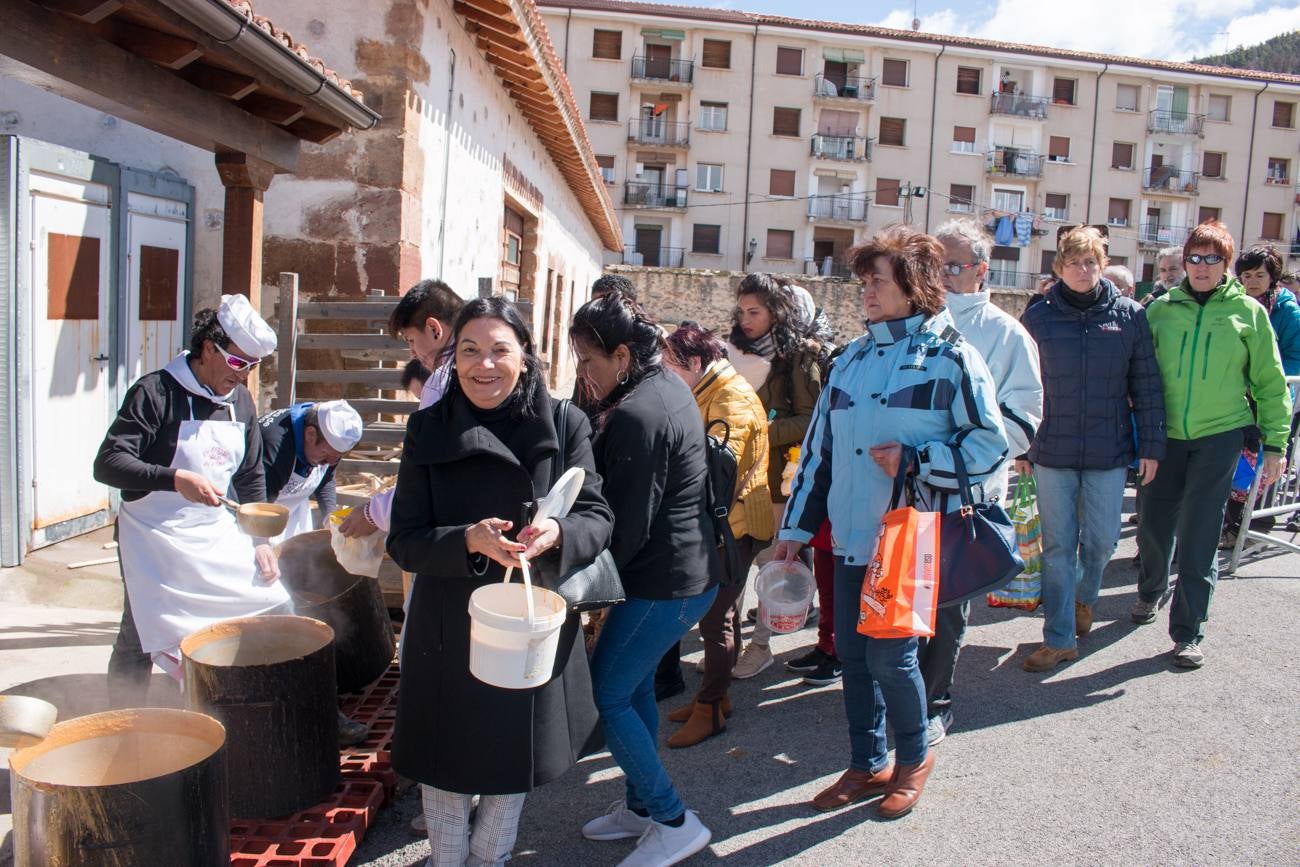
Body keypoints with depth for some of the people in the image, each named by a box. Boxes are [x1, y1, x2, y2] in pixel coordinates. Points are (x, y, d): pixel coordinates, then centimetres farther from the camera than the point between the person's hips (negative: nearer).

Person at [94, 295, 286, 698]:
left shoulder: (240, 401, 6)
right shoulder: (156, 392, -13)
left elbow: (251, 478, 13)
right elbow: (107, 464, -20)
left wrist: (261, 540, 6)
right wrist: (175, 479, -34)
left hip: (220, 535, 6)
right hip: (156, 540, -6)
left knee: (275, 606, 4)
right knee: (139, 643, 2)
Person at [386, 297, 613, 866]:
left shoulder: (564, 423, -8)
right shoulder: (429, 429, -7)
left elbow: (597, 518, -7)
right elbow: (405, 541, -8)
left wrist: (556, 534, -30)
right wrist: (469, 540, -27)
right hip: (449, 629, 0)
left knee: (513, 760, 20)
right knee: (446, 764, 15)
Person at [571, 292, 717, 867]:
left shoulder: (635, 416, -23)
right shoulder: (671, 387, 8)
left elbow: (629, 524, -21)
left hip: (663, 582, -10)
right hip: (693, 569, 10)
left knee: (607, 695, 0)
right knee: (636, 686, 19)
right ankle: (640, 806, 32)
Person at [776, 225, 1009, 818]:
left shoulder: (950, 357, -5)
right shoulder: (851, 360, 13)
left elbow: (990, 445, -7)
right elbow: (819, 448, 14)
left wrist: (915, 460, -17)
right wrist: (796, 526, 13)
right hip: (852, 536, 6)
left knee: (889, 654, -2)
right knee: (852, 653, 10)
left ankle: (913, 758, 25)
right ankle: (867, 765, 29)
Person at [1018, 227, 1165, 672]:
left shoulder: (1128, 315, 2)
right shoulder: (1039, 318, 0)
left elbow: (1146, 385, 5)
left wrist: (1151, 446, 3)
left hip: (1109, 451, 1)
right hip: (1052, 452, -1)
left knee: (1101, 540, 9)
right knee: (1057, 546, 3)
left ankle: (1084, 597, 40)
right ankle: (1059, 638, 12)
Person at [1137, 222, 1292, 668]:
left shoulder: (1247, 312, 2)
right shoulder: (1161, 309, 4)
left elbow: (1270, 384, 6)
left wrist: (1275, 444, 2)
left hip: (1220, 435, -2)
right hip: (1164, 434, 2)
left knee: (1199, 536, -3)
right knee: (1153, 526, 10)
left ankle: (1188, 632, 8)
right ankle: (1151, 591, 40)